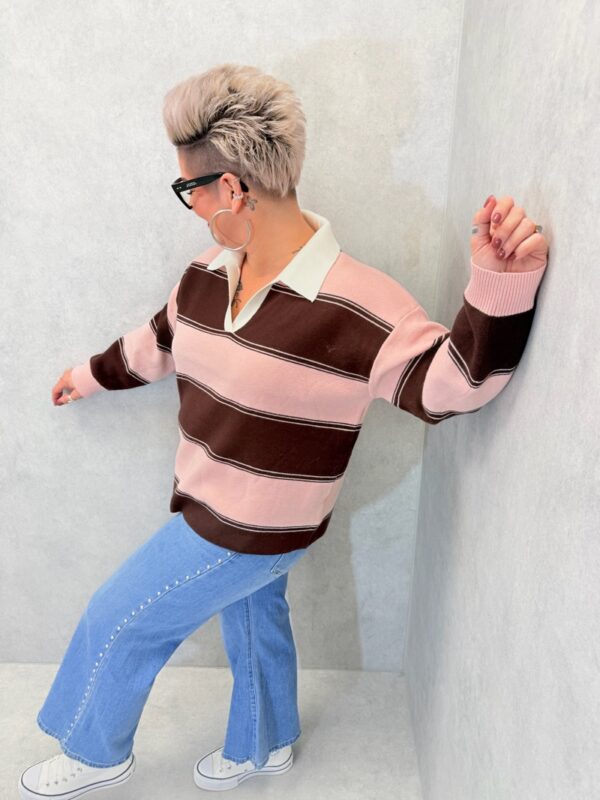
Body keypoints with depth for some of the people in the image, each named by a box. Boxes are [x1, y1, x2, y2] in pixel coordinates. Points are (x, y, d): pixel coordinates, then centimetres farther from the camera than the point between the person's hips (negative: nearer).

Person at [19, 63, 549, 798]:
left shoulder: (354, 304, -28)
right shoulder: (210, 272, -4)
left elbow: (449, 380, -26)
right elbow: (162, 340, 13)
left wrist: (500, 285, -42)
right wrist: (92, 375, 27)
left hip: (252, 527, -7)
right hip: (219, 510, 7)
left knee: (116, 623, 9)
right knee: (253, 621, 27)